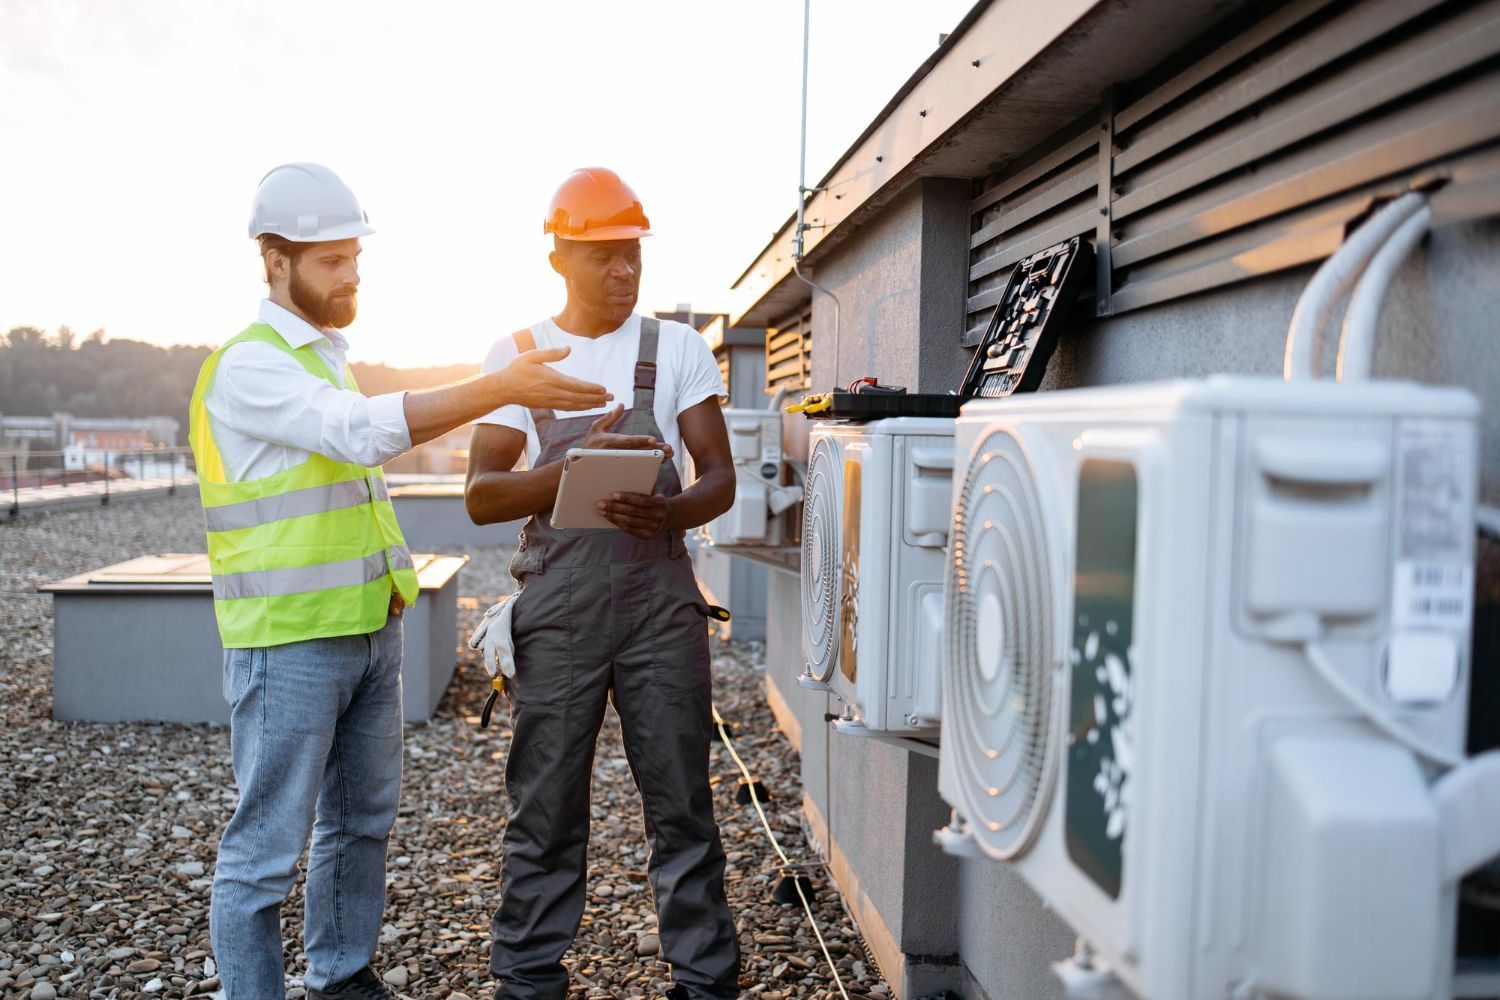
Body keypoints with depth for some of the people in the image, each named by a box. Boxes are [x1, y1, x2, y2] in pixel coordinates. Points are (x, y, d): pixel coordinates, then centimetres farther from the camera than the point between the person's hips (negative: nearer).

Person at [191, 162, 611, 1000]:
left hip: (372, 630, 9)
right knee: (269, 847, 1)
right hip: (289, 641, -9)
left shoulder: (330, 357, 14)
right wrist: (504, 388, -34)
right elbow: (366, 431, -28)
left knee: (364, 820, 17)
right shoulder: (247, 367, -14)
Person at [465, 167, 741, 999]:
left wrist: (666, 511, -19)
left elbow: (720, 479, 4)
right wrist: (576, 467, -18)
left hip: (660, 597, 0)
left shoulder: (678, 347, 7)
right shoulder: (515, 355, 7)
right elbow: (482, 495, 0)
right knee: (543, 806, 8)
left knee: (682, 800, 3)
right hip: (556, 607, 0)